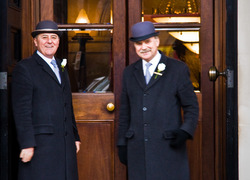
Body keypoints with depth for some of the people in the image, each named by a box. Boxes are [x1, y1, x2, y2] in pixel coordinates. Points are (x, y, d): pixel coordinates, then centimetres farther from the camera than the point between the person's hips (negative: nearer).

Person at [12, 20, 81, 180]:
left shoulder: (62, 68, 20)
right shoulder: (24, 68, -3)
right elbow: (21, 110, -11)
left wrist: (75, 137, 19)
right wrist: (27, 144, -16)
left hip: (66, 144, 7)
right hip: (40, 144, -7)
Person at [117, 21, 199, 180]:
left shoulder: (178, 69, 2)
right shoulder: (129, 73, 13)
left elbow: (192, 107, 3)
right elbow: (125, 112, 16)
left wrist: (185, 131, -13)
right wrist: (122, 144, 12)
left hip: (169, 148, -3)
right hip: (138, 151, 3)